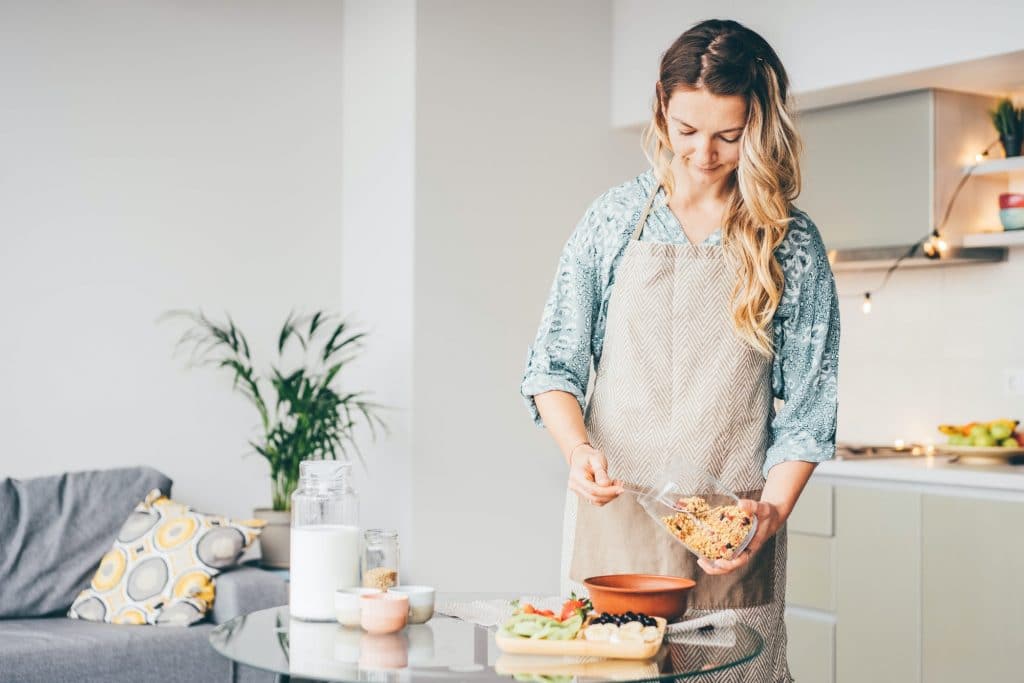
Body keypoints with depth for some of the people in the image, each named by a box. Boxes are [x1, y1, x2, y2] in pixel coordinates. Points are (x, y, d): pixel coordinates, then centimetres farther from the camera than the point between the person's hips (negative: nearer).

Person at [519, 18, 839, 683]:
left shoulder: (792, 242, 2)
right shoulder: (615, 218, 4)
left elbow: (809, 402, 2)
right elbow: (555, 363, 4)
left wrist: (773, 510, -11)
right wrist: (579, 448, -14)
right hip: (613, 513, 1)